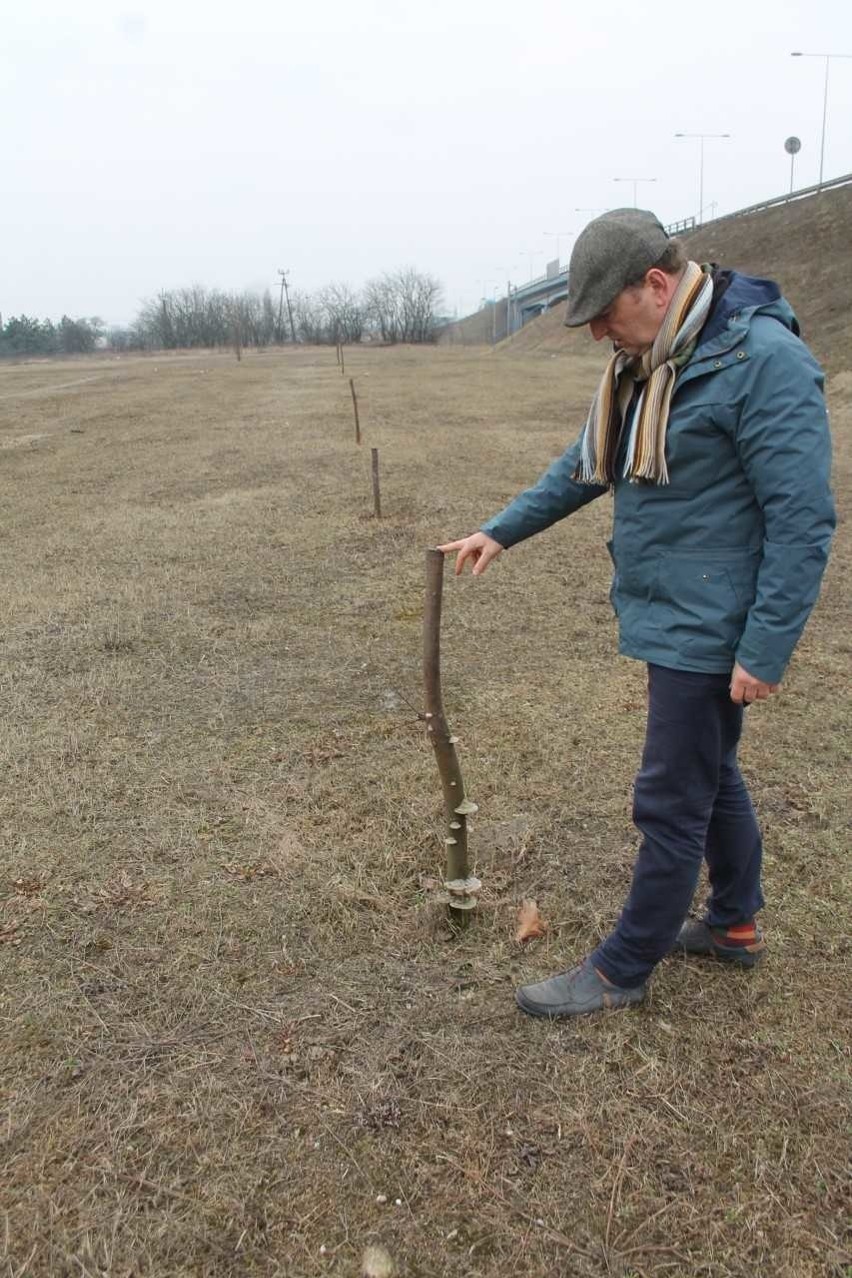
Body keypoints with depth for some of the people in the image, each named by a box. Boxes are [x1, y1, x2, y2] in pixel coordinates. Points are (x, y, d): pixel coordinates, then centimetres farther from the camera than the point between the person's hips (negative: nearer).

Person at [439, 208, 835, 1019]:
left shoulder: (762, 359, -20)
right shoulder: (642, 360, 8)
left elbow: (803, 521, -21)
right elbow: (585, 466, 19)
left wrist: (765, 650, -21)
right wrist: (501, 532, 17)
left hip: (709, 634, -9)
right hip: (668, 619, 9)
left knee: (670, 804, 3)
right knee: (711, 777, 21)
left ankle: (621, 972, 19)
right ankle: (734, 925, 41)